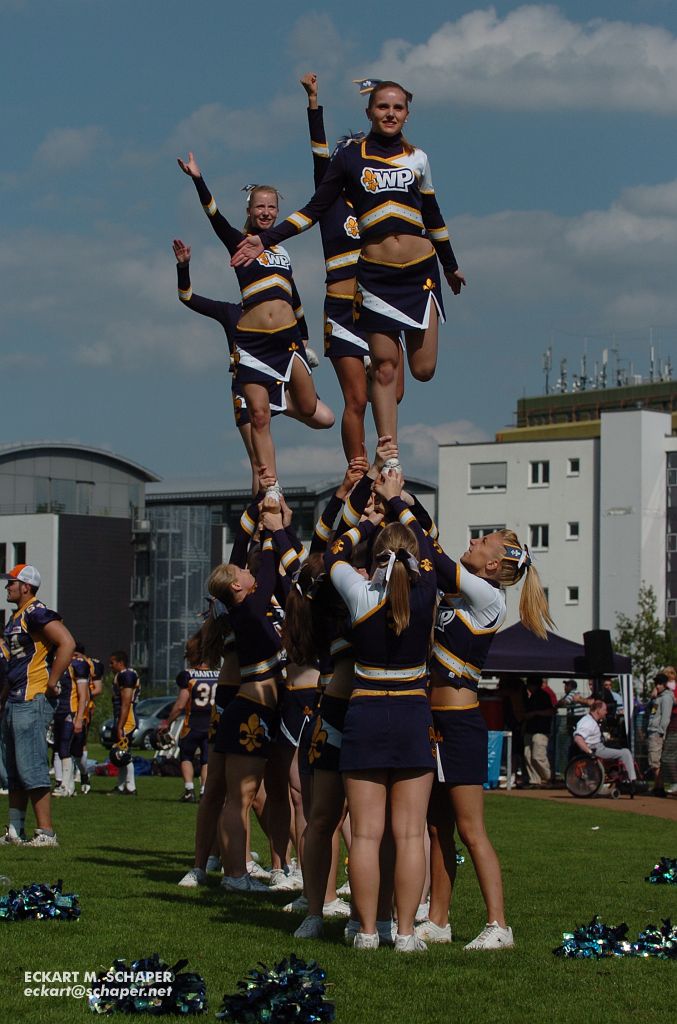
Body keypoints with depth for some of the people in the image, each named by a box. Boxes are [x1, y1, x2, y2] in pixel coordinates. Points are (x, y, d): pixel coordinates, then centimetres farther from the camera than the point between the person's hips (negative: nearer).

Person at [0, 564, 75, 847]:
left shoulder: (37, 614, -13)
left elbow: (67, 643, -25)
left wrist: (51, 683, -20)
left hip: (33, 701, -11)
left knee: (31, 769, -11)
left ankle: (46, 833, -9)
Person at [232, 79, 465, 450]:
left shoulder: (417, 158, 10)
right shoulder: (350, 157, 3)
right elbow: (315, 209, 4)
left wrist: (451, 266, 29)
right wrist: (265, 239, -5)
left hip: (420, 272, 2)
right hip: (375, 275, -2)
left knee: (423, 370, -2)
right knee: (384, 368, -5)